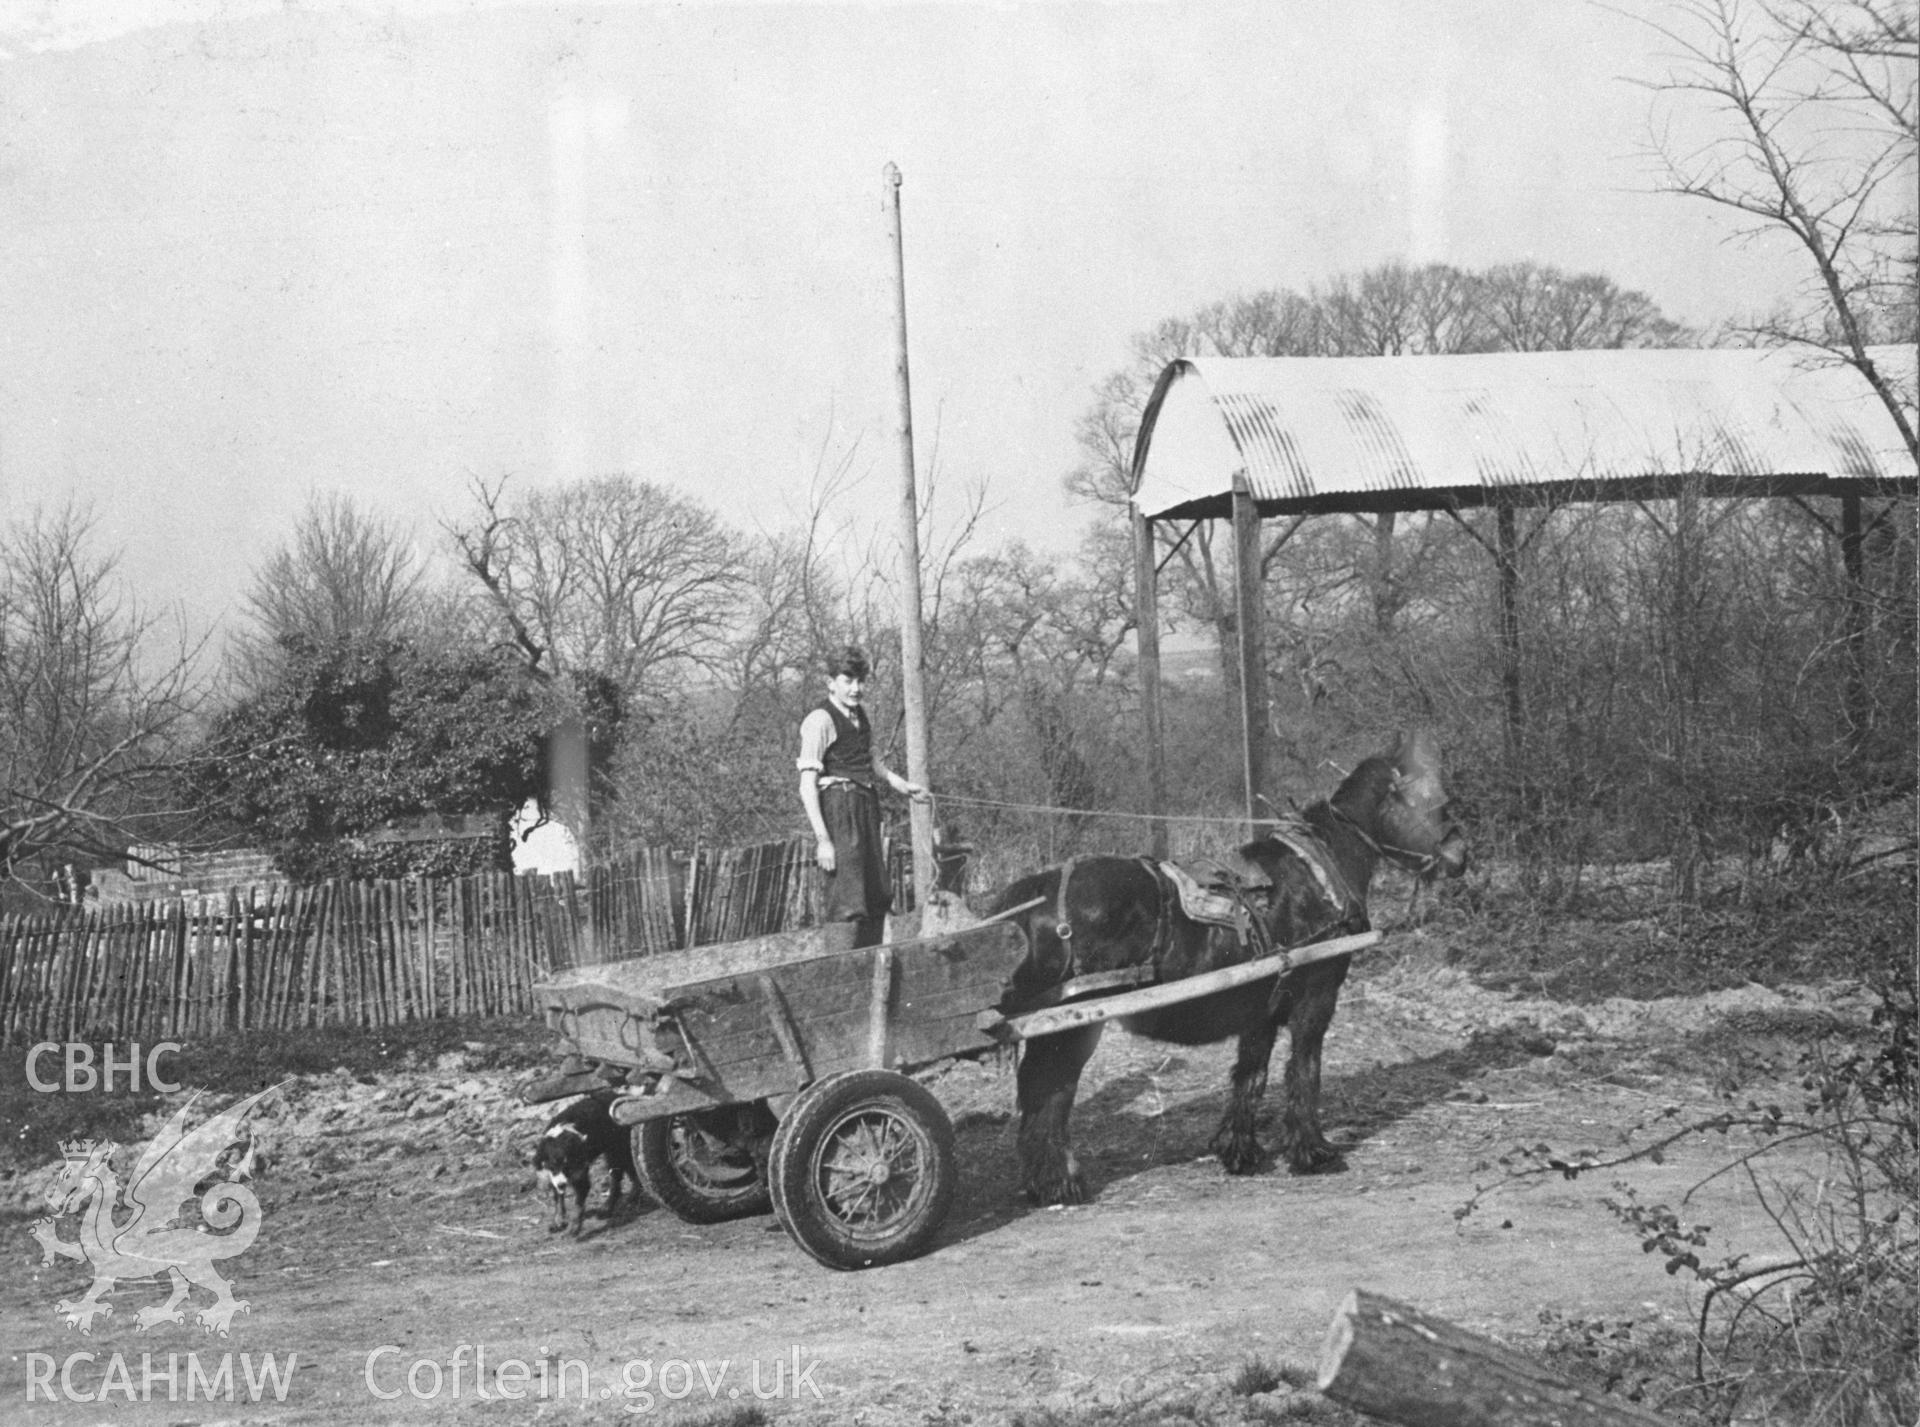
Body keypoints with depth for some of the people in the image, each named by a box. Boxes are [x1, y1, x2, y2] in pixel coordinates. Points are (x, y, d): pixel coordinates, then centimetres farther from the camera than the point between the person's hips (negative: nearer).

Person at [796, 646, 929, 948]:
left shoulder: (859, 713, 15)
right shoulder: (820, 720, -10)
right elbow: (807, 787, -14)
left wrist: (902, 785, 16)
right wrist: (822, 840, -20)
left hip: (866, 807, 9)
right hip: (839, 805, -9)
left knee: (879, 895, 13)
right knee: (846, 903, -14)